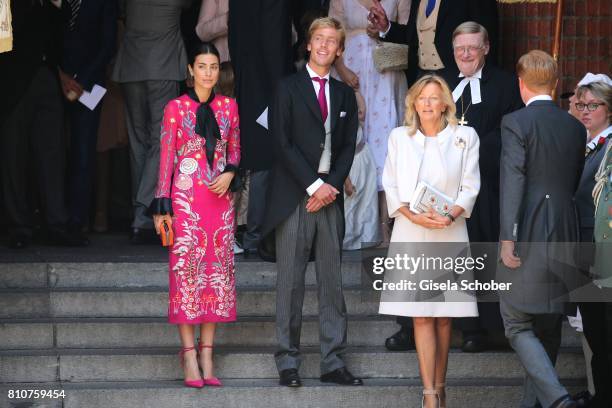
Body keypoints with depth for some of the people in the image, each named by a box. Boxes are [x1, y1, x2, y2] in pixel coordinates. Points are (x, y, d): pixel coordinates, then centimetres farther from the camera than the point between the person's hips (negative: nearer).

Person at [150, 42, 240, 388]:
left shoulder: (229, 106, 9)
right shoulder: (176, 108, -1)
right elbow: (166, 158, -1)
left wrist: (229, 173, -5)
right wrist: (162, 207, -5)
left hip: (220, 198, 4)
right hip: (186, 199, -4)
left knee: (217, 270, 2)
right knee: (186, 269, -5)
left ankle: (207, 354, 7)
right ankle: (190, 356, -4)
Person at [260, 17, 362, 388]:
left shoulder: (345, 94, 16)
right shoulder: (288, 88, 3)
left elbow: (348, 146, 11)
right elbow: (283, 143, -5)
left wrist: (332, 185, -5)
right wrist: (314, 186, -11)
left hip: (330, 195, 4)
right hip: (295, 198, -4)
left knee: (332, 282, 3)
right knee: (291, 283, -3)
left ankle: (334, 362, 6)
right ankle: (288, 362, 1)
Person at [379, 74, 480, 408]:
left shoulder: (465, 137, 6)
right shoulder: (399, 137, 9)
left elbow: (470, 186, 3)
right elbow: (391, 186, 6)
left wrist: (451, 215, -14)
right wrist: (414, 216, -10)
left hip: (450, 233, 0)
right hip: (411, 234, 0)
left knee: (444, 316, 3)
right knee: (421, 316, -6)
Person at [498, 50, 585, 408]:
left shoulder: (516, 123, -10)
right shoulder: (576, 127, 9)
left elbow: (513, 181, -16)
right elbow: (577, 183, 15)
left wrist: (507, 240, -16)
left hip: (528, 235, -6)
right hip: (564, 236, 6)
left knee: (518, 324, -2)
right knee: (549, 324, 16)